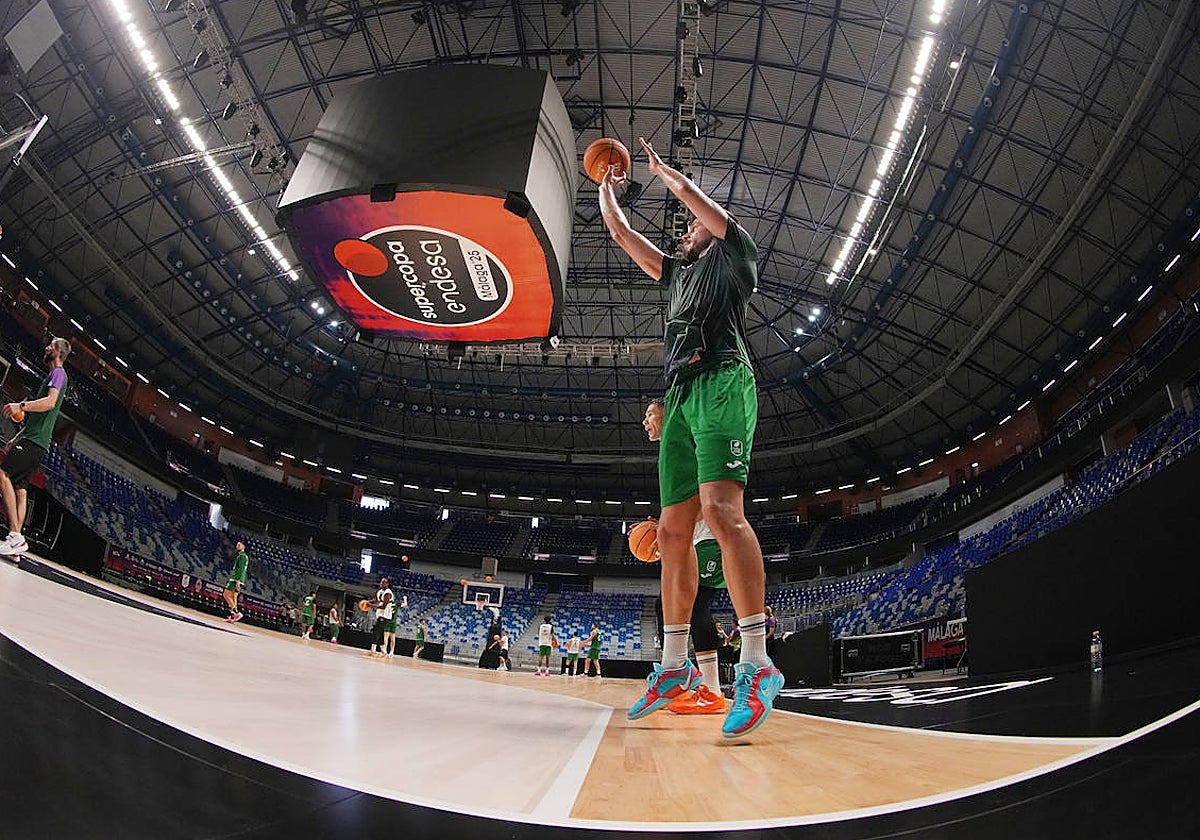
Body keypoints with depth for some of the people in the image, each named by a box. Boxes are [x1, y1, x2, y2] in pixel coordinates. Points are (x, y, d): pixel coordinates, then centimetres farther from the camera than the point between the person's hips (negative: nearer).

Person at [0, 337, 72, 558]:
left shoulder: (58, 373, -2)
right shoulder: (51, 376, 29)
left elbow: (50, 402, -21)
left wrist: (21, 405, -34)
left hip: (34, 441, -10)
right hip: (34, 441, 10)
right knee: (20, 489, 4)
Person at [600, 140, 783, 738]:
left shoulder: (733, 253, 19)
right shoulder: (678, 272, 36)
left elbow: (688, 191, 14)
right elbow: (620, 232, 40)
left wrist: (662, 169, 31)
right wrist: (608, 186, 47)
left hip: (721, 381, -8)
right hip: (680, 395, 8)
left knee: (721, 510, -25)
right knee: (672, 531, 0)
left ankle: (757, 665, -27)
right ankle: (674, 665, 5)